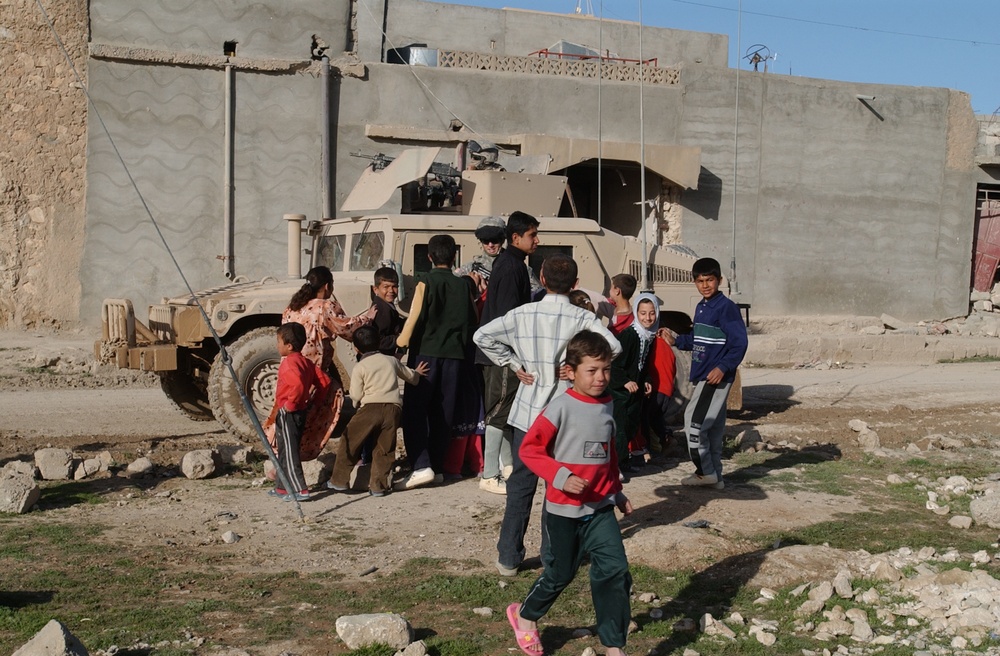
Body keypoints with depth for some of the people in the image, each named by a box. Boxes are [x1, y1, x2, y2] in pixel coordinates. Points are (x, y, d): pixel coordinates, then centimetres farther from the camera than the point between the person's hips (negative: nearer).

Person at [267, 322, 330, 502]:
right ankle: (283, 487, 27)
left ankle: (300, 490, -6)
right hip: (301, 412, 10)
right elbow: (324, 381, 9)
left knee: (289, 453, -5)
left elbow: (298, 385, -35)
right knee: (285, 451, 19)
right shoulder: (306, 362, 9)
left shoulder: (288, 363, -19)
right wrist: (312, 399, 12)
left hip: (287, 413, -10)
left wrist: (291, 403, -22)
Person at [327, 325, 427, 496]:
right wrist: (417, 373, 54)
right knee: (384, 449, 12)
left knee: (349, 443, 9)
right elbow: (409, 375, 31)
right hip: (393, 409, 4)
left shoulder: (359, 367, 3)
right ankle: (378, 485, 9)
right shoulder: (392, 361, 15)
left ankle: (339, 481, 12)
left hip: (370, 408, -3)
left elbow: (356, 395, -2)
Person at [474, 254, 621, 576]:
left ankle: (509, 557, 14)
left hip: (527, 412, 1)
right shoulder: (583, 318, -8)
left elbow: (482, 336, -8)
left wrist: (514, 364, -2)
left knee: (521, 485, 10)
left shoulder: (523, 314, -4)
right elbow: (613, 346, -20)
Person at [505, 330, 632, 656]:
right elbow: (529, 448, -16)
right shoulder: (561, 408, -16)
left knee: (615, 570, -6)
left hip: (600, 507, 5)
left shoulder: (608, 406, 4)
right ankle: (525, 615, 39)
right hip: (564, 509, -5)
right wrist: (561, 477, -25)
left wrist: (617, 491, 21)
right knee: (561, 573, 10)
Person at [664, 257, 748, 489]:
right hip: (703, 377, 9)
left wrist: (723, 367, -23)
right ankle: (714, 475, 19)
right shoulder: (701, 308, 14)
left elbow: (739, 343, -17)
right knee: (712, 427, 12)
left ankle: (705, 472, 0)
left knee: (694, 420, -10)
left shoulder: (726, 307, -13)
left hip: (716, 377, -9)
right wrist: (676, 341, 12)